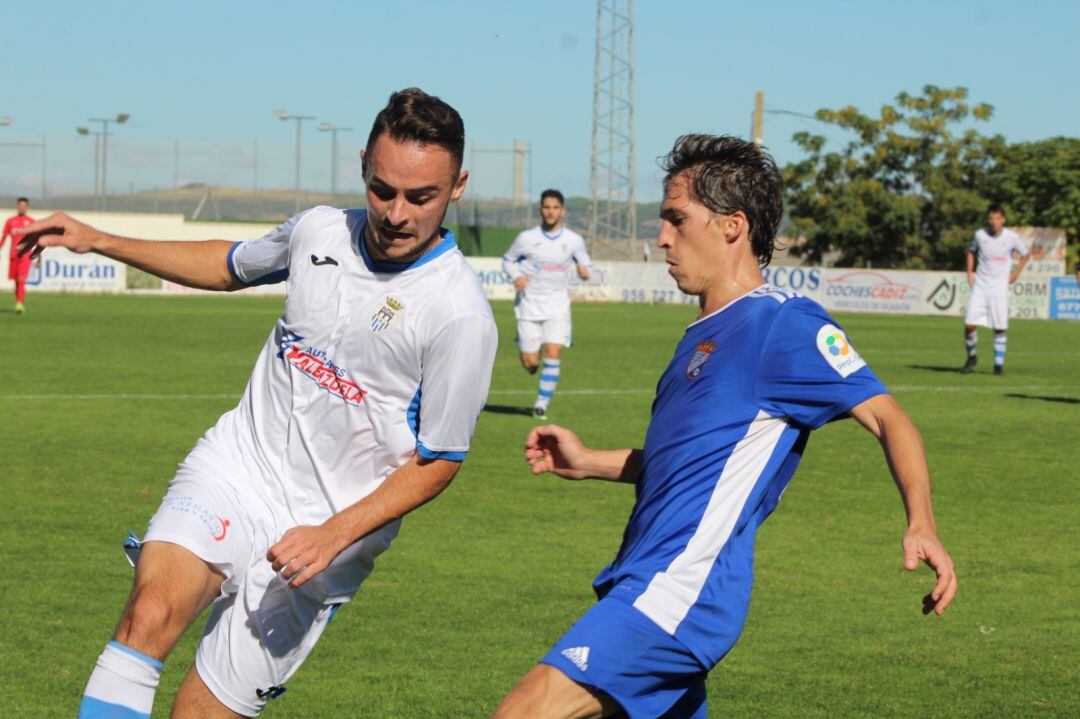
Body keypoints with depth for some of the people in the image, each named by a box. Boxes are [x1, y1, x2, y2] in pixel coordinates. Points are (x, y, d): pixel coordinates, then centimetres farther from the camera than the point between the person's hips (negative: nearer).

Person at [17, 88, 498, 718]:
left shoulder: (460, 316, -16)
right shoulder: (320, 231, 1)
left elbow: (437, 461, -9)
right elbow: (229, 267, 23)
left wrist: (333, 535, -21)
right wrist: (98, 241, 21)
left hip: (323, 528, -4)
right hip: (234, 467, 4)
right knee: (149, 615, -24)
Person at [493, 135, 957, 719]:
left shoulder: (782, 322, -8)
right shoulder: (705, 335, 21)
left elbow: (885, 417, -13)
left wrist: (920, 525, -27)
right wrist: (589, 463, 25)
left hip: (678, 592, -10)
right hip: (652, 584, 10)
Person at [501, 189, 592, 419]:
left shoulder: (574, 241, 1)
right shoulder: (526, 238, -2)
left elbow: (585, 266, 13)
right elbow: (508, 260, 12)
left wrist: (584, 271, -12)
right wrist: (516, 277, -9)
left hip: (557, 304, 0)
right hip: (529, 303, 0)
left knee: (553, 354, -15)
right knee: (530, 364, -3)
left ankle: (542, 404, -3)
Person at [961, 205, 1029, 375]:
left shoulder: (1012, 237, -6)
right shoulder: (980, 235, -3)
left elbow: (1025, 254, 13)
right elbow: (971, 251, 18)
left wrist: (1016, 273, 5)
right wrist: (970, 272, 7)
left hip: (999, 289, -1)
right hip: (979, 286, 1)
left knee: (1000, 328, -2)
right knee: (969, 324, -8)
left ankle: (999, 364, 12)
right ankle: (971, 357, 15)